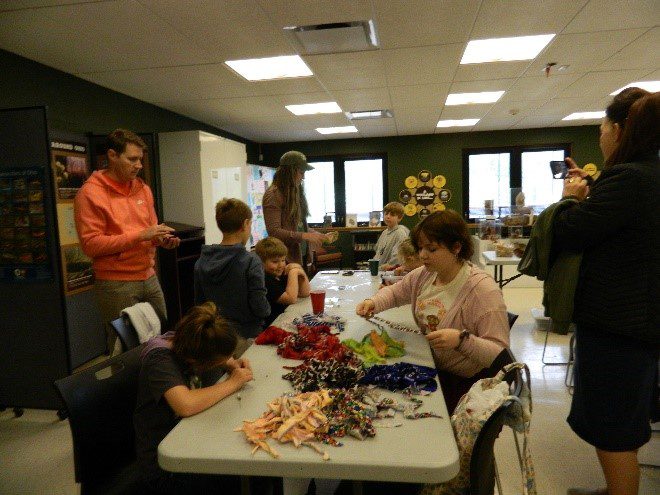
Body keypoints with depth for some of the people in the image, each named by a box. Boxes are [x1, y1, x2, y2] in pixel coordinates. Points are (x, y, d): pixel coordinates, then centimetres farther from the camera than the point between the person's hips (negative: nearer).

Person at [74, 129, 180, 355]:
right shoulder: (90, 193, -10)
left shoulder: (143, 189, 9)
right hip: (116, 285, -6)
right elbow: (91, 244, -15)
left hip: (149, 278, 6)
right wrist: (139, 236, -21)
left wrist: (161, 239, -5)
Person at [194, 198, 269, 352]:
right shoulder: (250, 261, -19)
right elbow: (260, 308, -19)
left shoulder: (202, 261, -2)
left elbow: (199, 302, 6)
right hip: (247, 337, -5)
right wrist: (267, 310, 3)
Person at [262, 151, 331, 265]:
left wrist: (321, 236, 6)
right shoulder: (273, 195, -11)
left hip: (301, 256, 8)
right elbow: (274, 231, -18)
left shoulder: (296, 193, 14)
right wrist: (305, 236, -22)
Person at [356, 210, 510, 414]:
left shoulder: (482, 289, -22)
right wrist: (373, 303, -3)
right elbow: (395, 292, 18)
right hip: (429, 368, 6)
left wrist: (462, 339, -39)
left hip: (465, 383, -6)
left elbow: (500, 354, -22)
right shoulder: (424, 274, 0)